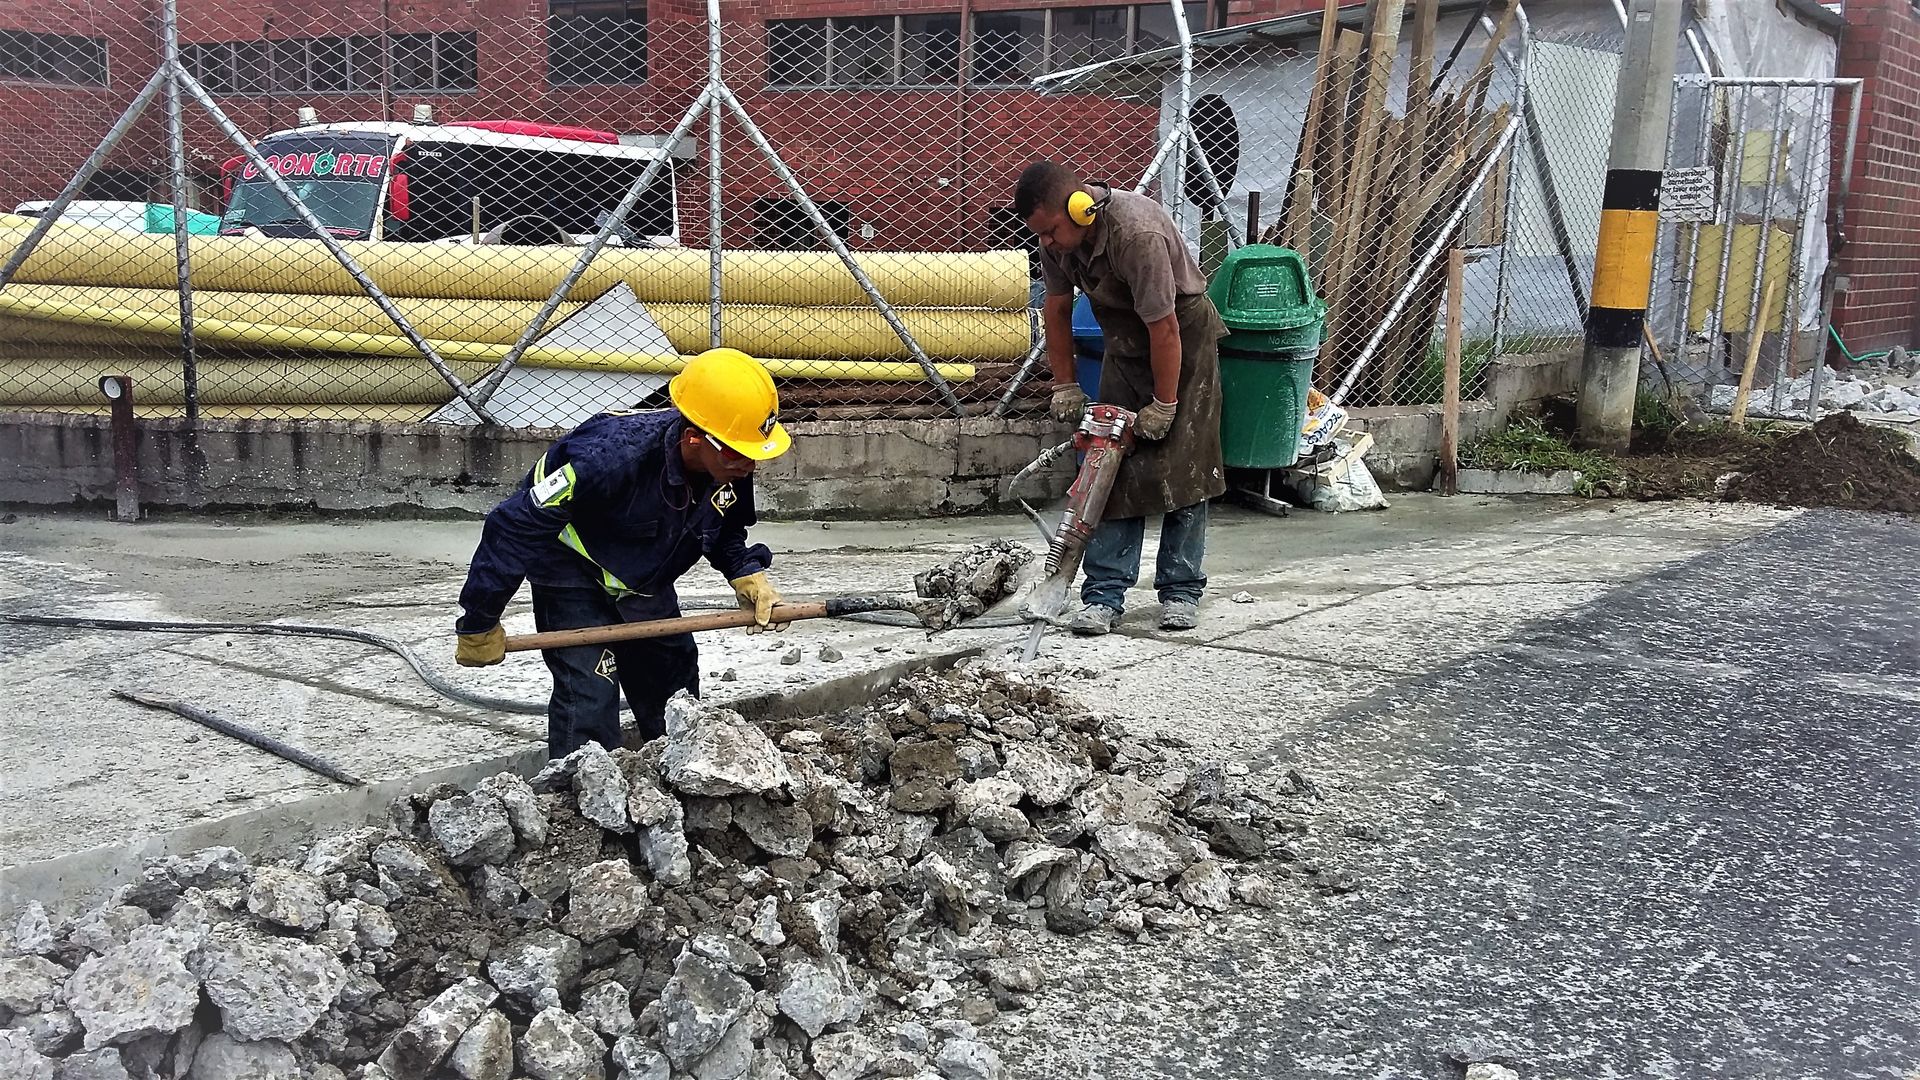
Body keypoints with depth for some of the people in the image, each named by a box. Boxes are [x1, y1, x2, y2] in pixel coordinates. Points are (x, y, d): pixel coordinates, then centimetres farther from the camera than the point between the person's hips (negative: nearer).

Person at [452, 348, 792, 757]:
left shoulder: (731, 469, -21)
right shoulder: (610, 457, -41)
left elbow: (725, 531, 4)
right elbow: (513, 527, -34)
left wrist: (748, 574, -18)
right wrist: (479, 625, -25)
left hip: (644, 577, 7)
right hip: (573, 572, -6)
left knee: (676, 683, 15)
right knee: (589, 693, -18)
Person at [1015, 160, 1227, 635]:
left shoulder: (1138, 233, -35)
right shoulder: (1059, 232, -12)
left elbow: (1164, 329, -30)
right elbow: (1057, 310, 3)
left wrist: (1163, 408, -23)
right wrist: (1065, 386, 3)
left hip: (1184, 335, -6)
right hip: (1124, 342, 6)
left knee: (1181, 466, -7)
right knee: (1114, 466, -3)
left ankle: (1181, 591, 2)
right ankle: (1105, 594, -4)